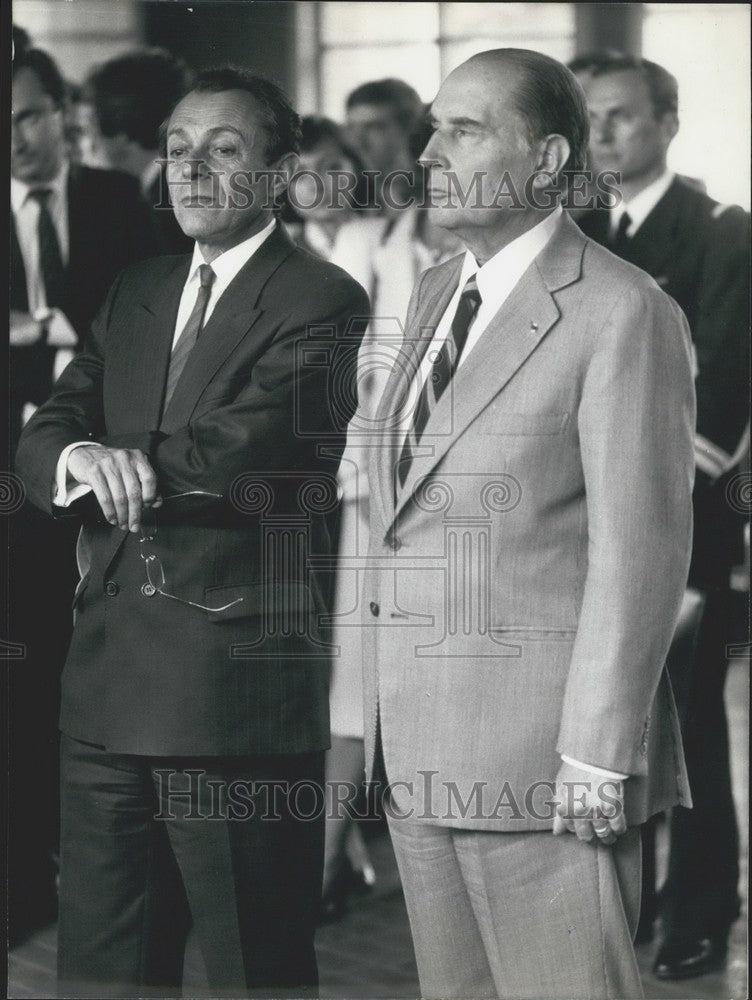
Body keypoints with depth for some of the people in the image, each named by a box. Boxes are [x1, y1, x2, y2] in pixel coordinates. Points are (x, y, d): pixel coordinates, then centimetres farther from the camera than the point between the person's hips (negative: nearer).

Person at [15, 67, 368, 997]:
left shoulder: (324, 304, -7)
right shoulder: (135, 294, 15)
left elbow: (249, 448, -20)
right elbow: (39, 442, 5)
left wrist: (128, 461, -7)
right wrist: (81, 459, -18)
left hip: (239, 680, -6)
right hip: (109, 678, 7)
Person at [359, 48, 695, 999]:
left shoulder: (621, 313, -12)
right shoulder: (436, 291, 13)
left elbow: (640, 548, -15)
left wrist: (598, 762, -17)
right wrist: (384, 709, 11)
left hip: (542, 754, -8)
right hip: (419, 744, 8)